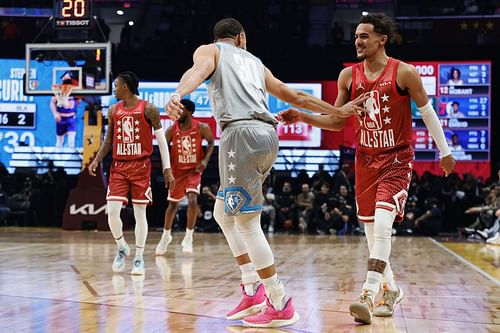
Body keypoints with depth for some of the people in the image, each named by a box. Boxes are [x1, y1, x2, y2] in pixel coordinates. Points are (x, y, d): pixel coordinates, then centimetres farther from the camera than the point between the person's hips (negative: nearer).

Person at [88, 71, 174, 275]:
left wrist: (167, 169, -7)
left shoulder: (148, 109, -4)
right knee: (112, 212, -7)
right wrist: (97, 160, 2)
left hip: (141, 166, -3)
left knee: (140, 213, 2)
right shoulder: (113, 111, 9)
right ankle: (121, 248, 17)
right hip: (118, 167, 3)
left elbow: (161, 140, -3)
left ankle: (139, 258, 13)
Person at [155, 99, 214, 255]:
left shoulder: (202, 128, -15)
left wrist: (205, 160, -12)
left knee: (192, 200, -21)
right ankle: (166, 235, 35)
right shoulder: (172, 129, -12)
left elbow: (211, 142, 2)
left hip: (194, 170, -2)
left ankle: (188, 238, -5)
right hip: (177, 170, 2)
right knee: (173, 204, 12)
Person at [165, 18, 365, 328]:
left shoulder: (209, 50, 15)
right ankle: (254, 291, 18)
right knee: (223, 213, 20)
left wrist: (178, 95, -32)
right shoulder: (255, 61, 30)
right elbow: (295, 96, 32)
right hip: (268, 135, 7)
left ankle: (281, 305, 0)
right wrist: (338, 111, 41)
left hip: (242, 133, -6)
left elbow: (198, 70, -11)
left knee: (247, 223, -2)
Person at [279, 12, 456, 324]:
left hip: (397, 160, -5)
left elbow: (427, 111, 0)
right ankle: (391, 289, 29)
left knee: (382, 224, -21)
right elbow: (337, 121, 6)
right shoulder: (349, 75, 1)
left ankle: (368, 295, -21)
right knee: (371, 230, 10)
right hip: (365, 159, 5)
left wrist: (445, 151, 4)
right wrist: (301, 116, -7)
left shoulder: (404, 72, -10)